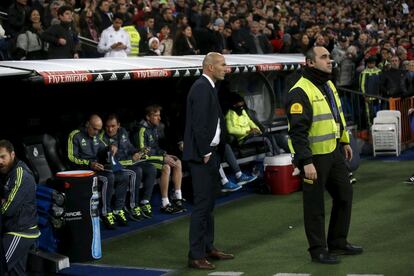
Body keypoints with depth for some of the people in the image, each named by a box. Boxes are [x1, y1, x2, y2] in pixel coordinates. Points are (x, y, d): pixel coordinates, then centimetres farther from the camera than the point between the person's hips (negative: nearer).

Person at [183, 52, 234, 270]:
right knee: (202, 205, -7)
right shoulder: (201, 88, -16)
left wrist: (213, 152, 13)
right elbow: (199, 123, -21)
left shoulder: (208, 87, 15)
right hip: (203, 154, -10)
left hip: (211, 153, 10)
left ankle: (208, 248, 27)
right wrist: (205, 153, -18)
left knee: (208, 203, 17)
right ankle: (196, 256, -3)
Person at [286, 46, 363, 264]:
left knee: (344, 194, 16)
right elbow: (297, 131, -23)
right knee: (315, 204, 2)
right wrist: (306, 162, -26)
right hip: (314, 156, -9)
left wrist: (345, 141, 25)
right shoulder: (300, 92, -19)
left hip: (333, 151, 9)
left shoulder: (328, 85, 11)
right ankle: (318, 250, 13)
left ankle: (338, 243, 30)